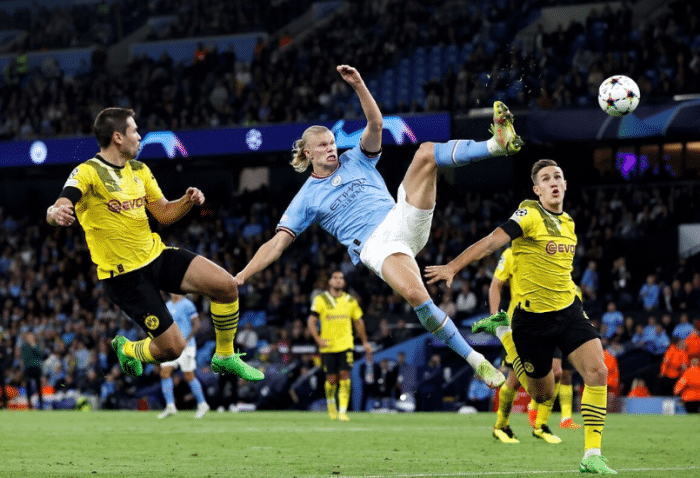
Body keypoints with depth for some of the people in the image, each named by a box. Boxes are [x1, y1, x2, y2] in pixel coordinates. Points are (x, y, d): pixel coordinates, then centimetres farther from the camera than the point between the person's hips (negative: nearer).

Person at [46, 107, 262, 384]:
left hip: (156, 255, 7)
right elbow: (58, 209, -28)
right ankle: (127, 350, 23)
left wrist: (188, 201, -5)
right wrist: (56, 213, -54)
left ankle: (225, 358, 10)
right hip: (124, 275, -7)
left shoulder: (139, 171, 11)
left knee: (226, 285, -11)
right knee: (173, 347, -10)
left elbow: (165, 214, 16)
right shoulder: (88, 172, -13)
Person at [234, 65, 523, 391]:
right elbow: (276, 244, 7)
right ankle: (476, 361, -31)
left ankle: (498, 143, -30)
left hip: (403, 220, 4)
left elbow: (375, 123, 6)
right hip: (374, 246, -4)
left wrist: (358, 85, -9)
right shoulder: (306, 199, 13)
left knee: (426, 153, -14)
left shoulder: (356, 160, 21)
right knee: (414, 293, -35)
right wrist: (239, 278, -6)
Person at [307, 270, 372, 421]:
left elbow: (358, 322, 19)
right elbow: (311, 322, -2)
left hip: (345, 345, 1)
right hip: (328, 346, -1)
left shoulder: (350, 301, 8)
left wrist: (365, 342, 20)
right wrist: (318, 339, -16)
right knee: (331, 379, 0)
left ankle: (343, 411, -12)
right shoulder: (321, 300, 0)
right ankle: (331, 403, 30)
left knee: (344, 376, -11)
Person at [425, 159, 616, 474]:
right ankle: (502, 331, 30)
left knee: (598, 372, -17)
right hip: (532, 317, -5)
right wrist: (452, 267, -30)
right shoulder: (530, 215, -12)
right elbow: (491, 242, -22)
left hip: (568, 311, 5)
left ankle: (592, 455, -10)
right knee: (542, 395, 9)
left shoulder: (567, 222, 10)